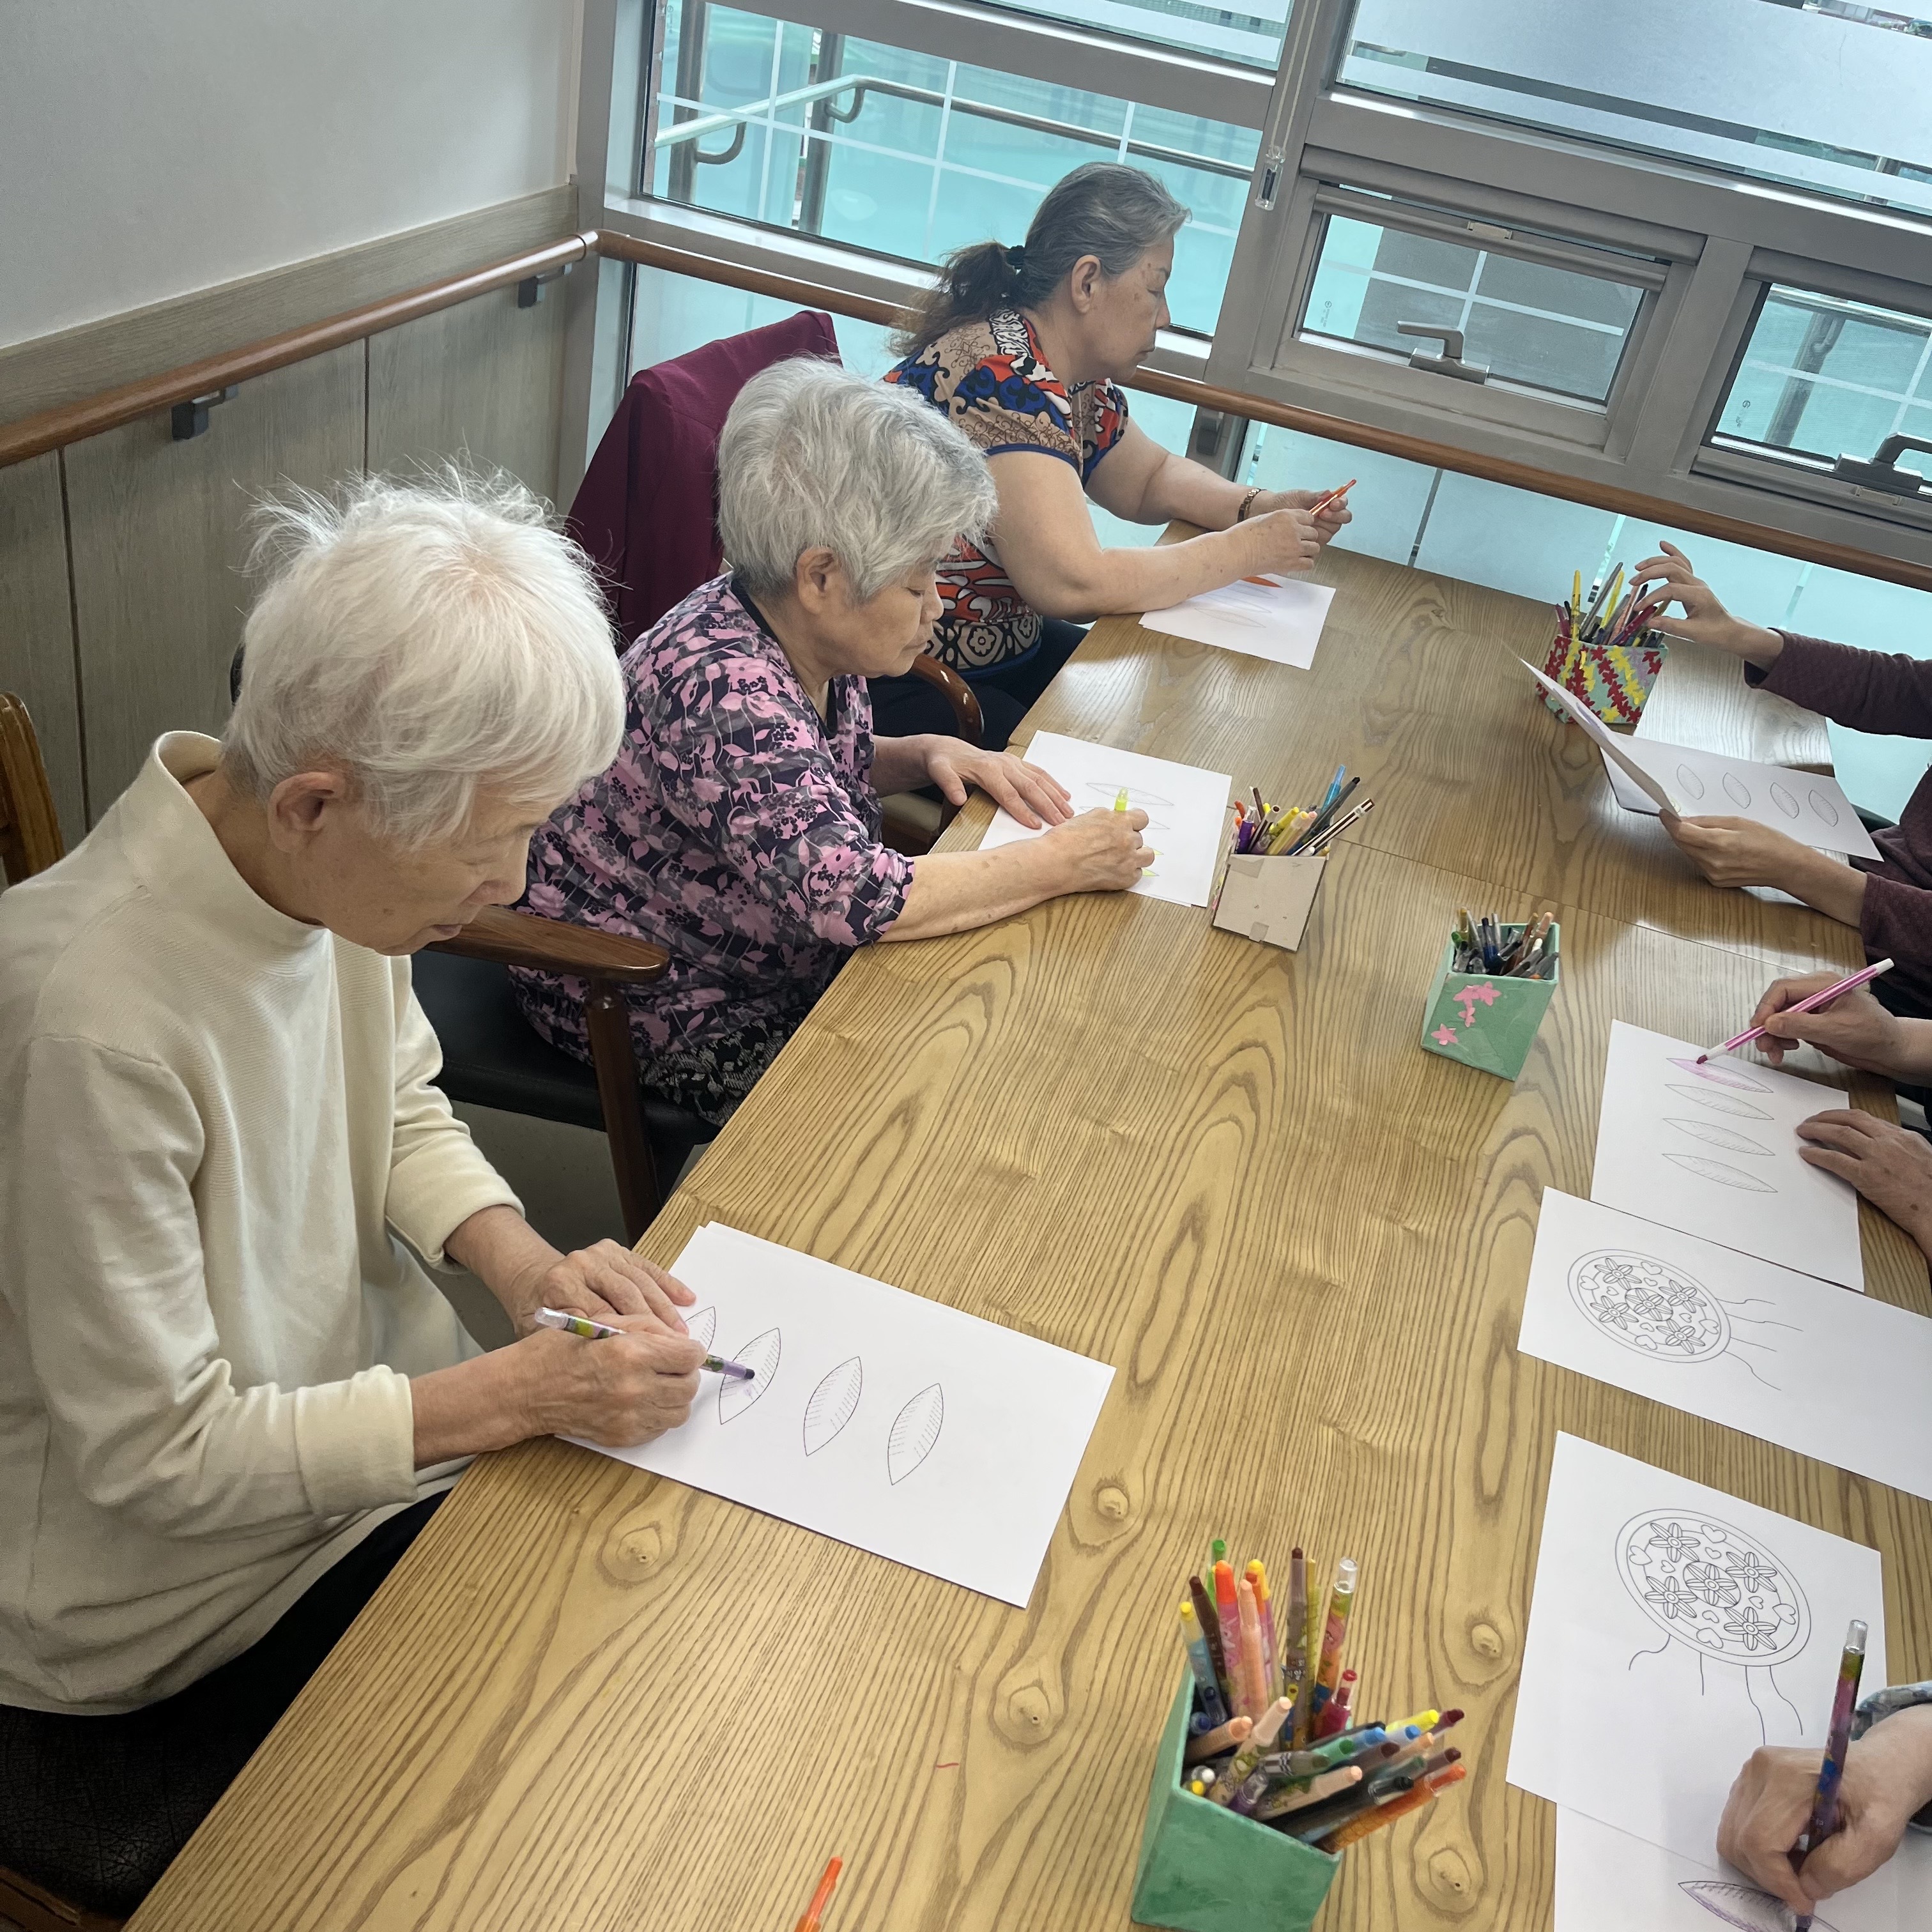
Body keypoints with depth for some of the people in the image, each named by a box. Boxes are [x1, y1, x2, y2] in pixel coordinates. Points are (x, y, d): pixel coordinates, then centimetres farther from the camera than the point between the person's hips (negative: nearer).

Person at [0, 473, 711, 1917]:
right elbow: (156, 1457, -25)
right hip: (176, 1597, -6)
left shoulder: (325, 864, -14)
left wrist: (518, 1258, -13)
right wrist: (516, 1394, -25)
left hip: (368, 1423, 6)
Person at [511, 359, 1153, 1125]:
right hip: (653, 1006, -8)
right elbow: (852, 895, -42)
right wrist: (1059, 864, -30)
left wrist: (924, 754, -7)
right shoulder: (721, 688, -34)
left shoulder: (808, 636, -7)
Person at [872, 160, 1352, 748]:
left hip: (1005, 649, 10)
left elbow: (1151, 479, 24)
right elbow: (1072, 584, -30)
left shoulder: (1076, 376, 6)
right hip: (898, 687, -10)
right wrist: (1246, 548, -18)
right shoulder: (1002, 375, -23)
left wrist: (1257, 507, 3)